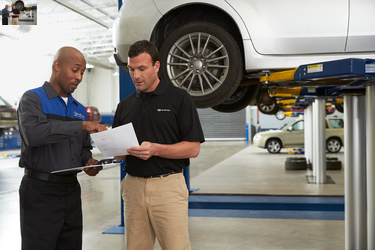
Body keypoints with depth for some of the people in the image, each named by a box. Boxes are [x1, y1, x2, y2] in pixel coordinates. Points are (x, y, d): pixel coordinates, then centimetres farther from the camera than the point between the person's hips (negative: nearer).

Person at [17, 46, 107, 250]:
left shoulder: (79, 109, 14)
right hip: (41, 191, -6)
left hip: (71, 191, 6)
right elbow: (34, 133, -26)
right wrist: (82, 125, -26)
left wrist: (88, 162, -1)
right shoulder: (33, 99, -5)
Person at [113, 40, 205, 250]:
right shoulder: (125, 105, 13)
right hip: (134, 186, 4)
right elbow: (119, 154, 17)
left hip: (168, 185, -4)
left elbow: (193, 148, -6)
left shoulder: (179, 98, -1)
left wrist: (156, 149, -19)